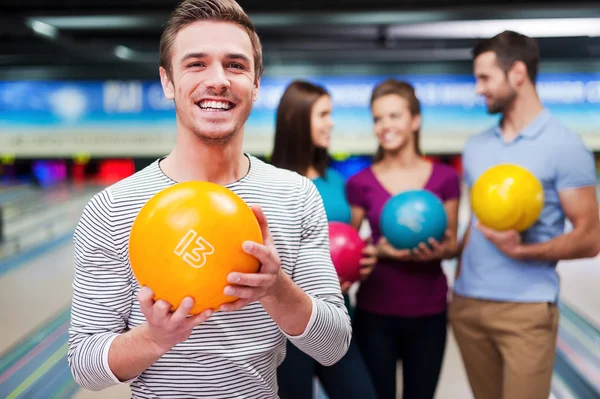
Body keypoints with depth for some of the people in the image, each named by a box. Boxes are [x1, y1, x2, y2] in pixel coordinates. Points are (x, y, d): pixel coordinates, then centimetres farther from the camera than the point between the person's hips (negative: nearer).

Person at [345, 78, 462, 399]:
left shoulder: (445, 178, -1)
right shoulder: (360, 184, -4)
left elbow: (452, 245, 5)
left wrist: (439, 250, -17)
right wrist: (379, 250, -17)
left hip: (428, 312, 1)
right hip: (375, 313, -1)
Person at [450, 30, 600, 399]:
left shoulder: (564, 145, -6)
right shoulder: (476, 147, 10)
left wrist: (521, 250, -20)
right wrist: (461, 280, 8)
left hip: (526, 309, -5)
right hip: (468, 305, 5)